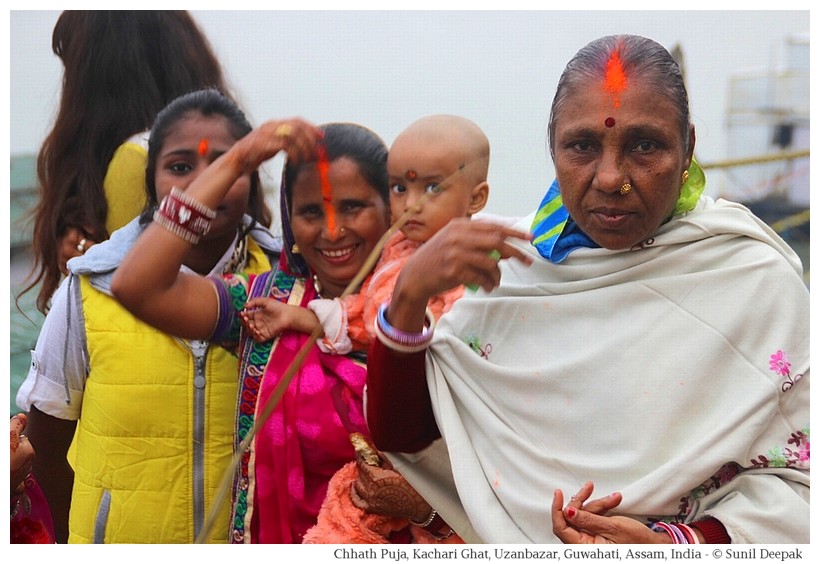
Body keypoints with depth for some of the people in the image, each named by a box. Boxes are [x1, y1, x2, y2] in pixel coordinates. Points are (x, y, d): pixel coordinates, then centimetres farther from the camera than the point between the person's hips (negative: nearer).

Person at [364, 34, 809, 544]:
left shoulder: (757, 279, -6)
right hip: (504, 542, 1)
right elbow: (402, 435, 4)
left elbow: (796, 477, -2)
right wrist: (410, 296, -10)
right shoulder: (513, 261, 2)